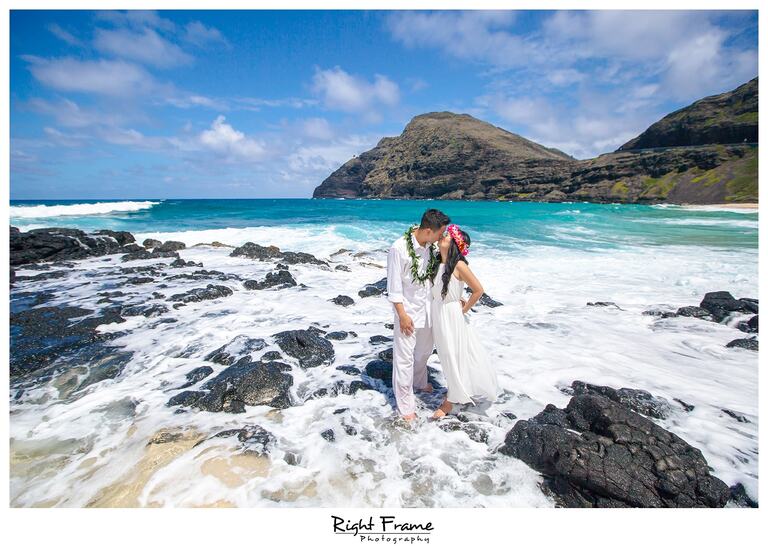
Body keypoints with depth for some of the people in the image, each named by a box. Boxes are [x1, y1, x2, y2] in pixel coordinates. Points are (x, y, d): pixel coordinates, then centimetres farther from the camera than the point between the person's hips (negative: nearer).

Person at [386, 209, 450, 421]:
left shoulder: (432, 246, -4)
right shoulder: (399, 248, -22)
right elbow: (394, 285, -17)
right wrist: (402, 315, -16)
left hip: (427, 307, 7)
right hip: (408, 309, -6)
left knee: (425, 349, 24)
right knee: (405, 357, 1)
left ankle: (419, 382, 51)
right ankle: (405, 406, 17)